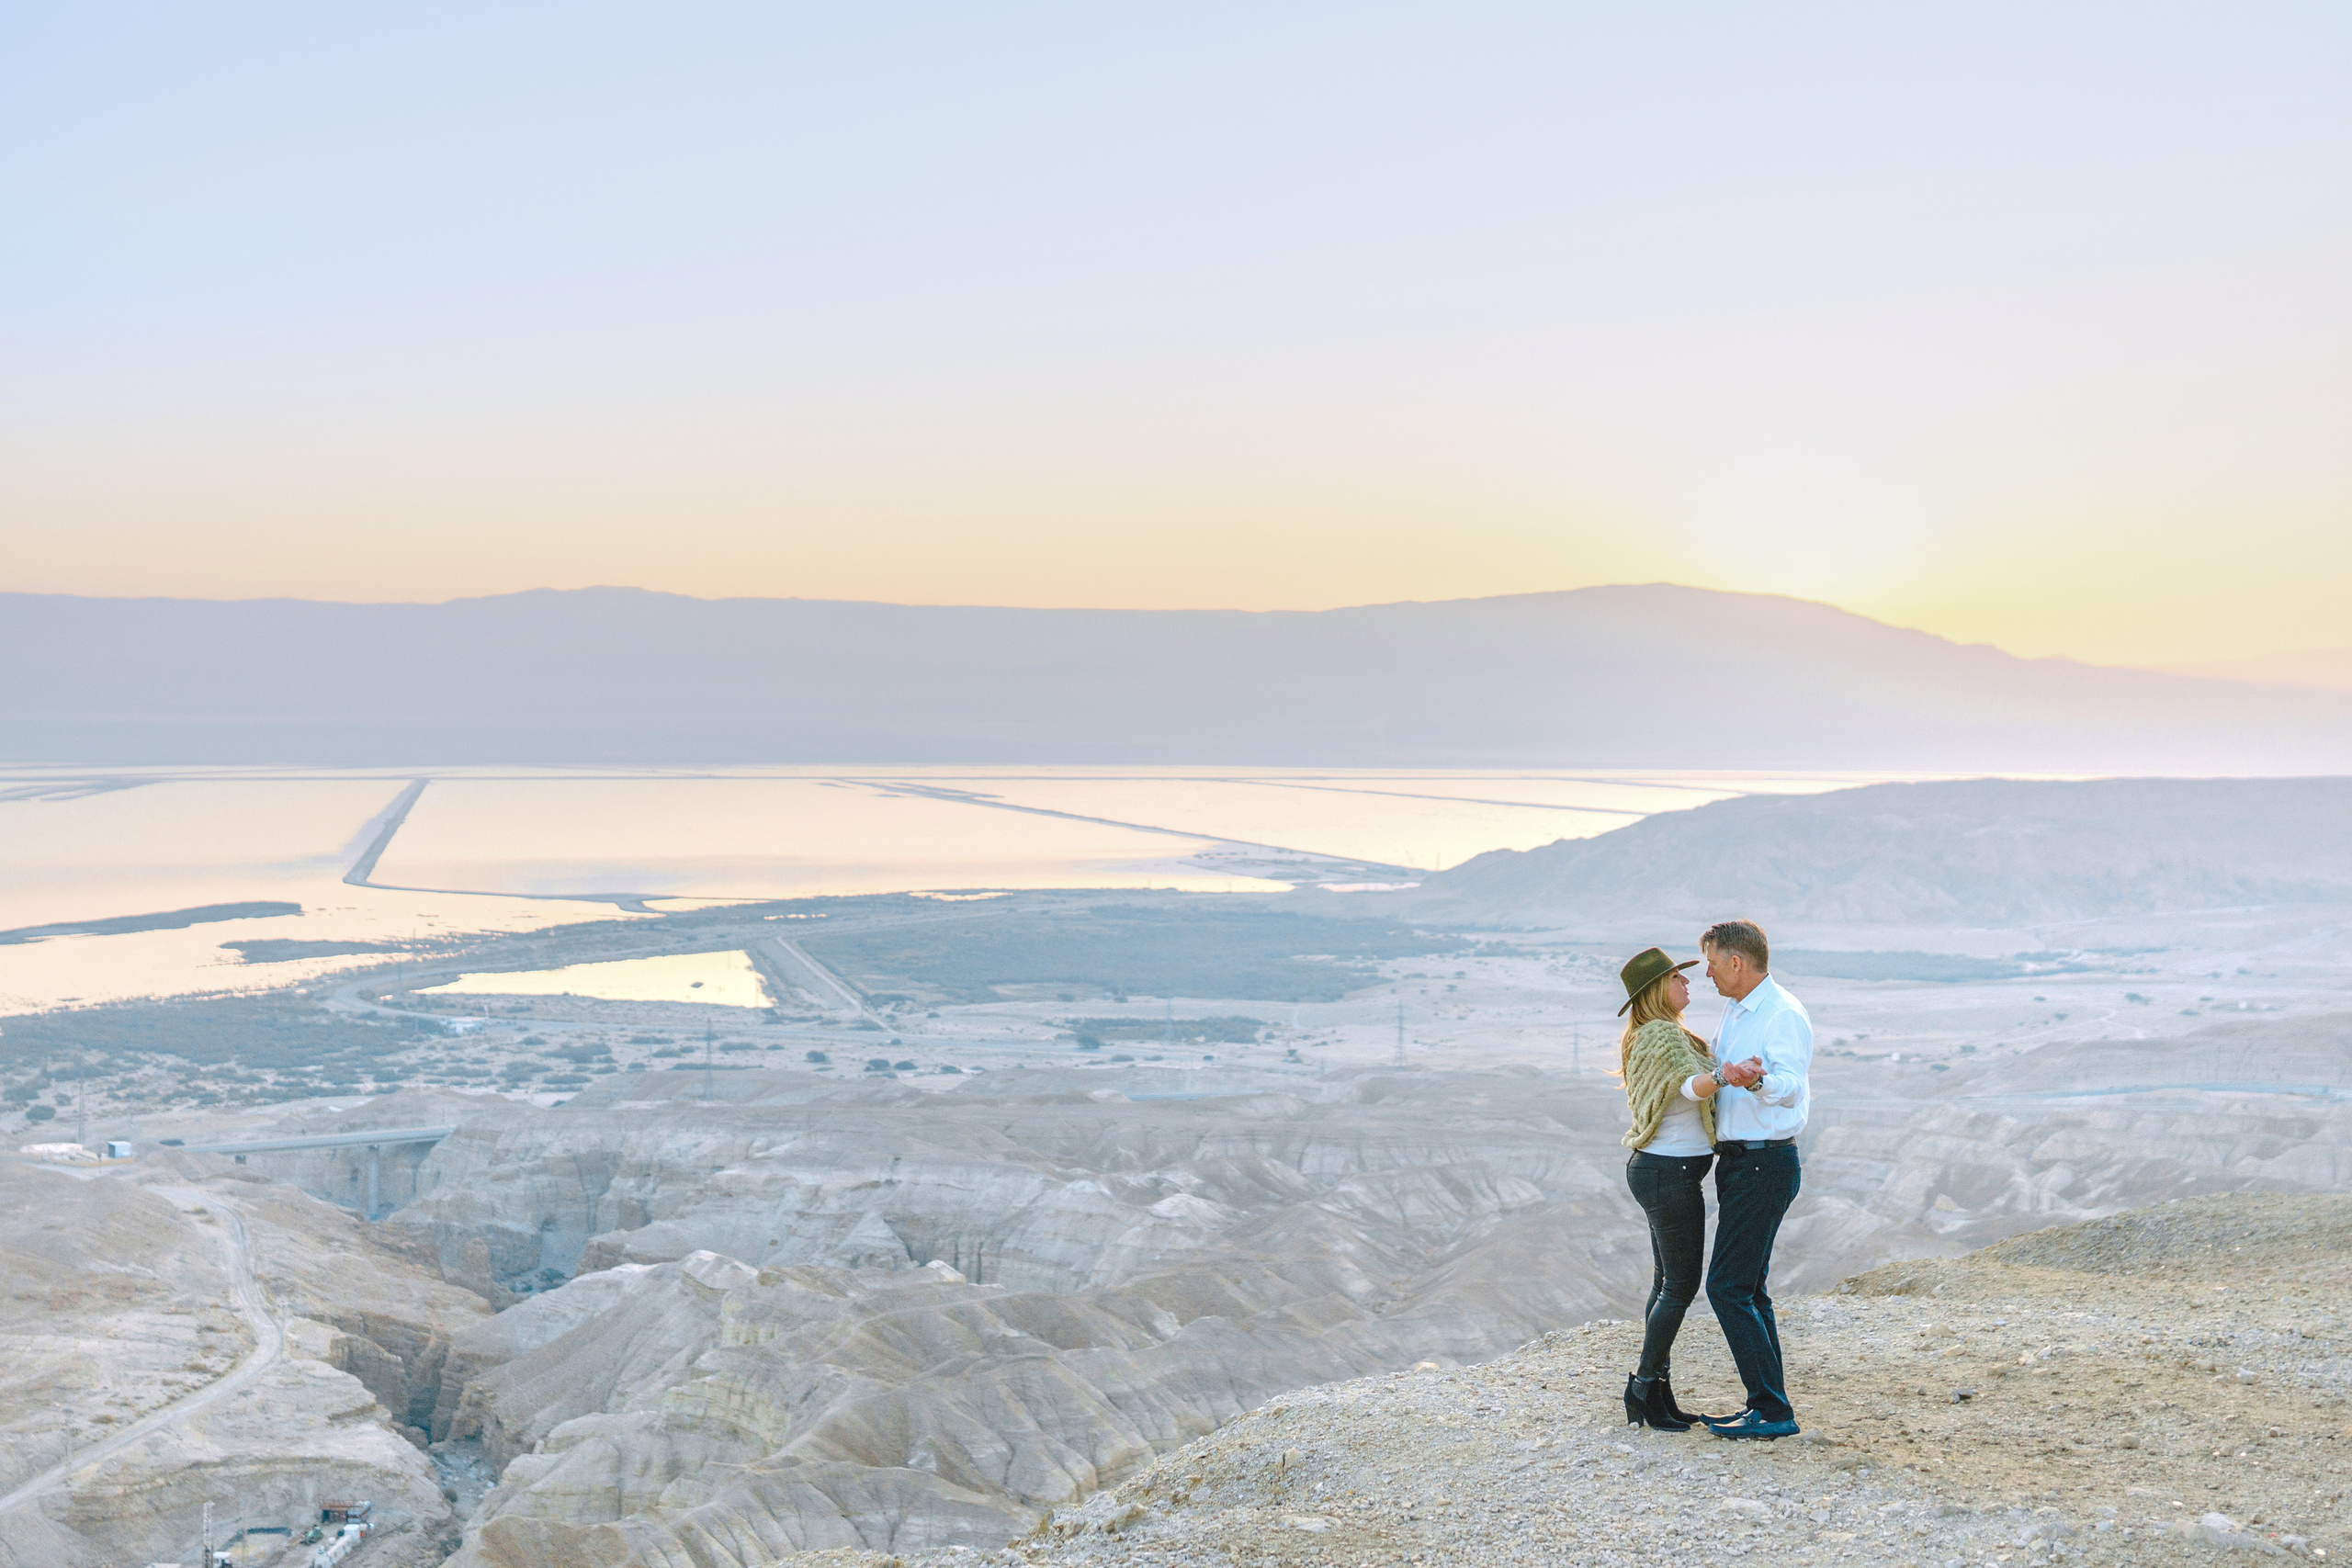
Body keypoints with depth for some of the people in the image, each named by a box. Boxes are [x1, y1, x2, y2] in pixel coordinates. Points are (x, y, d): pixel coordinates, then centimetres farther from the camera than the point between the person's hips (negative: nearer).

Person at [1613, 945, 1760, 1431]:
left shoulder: (1658, 1035, 15)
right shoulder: (1662, 1035, -17)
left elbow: (1689, 1087, 26)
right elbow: (1691, 1083, -37)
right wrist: (1724, 1076, -56)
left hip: (1659, 1169, 10)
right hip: (1671, 1172, -10)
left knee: (1667, 1283, 12)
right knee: (1681, 1285, -4)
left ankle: (1656, 1392, 16)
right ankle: (1644, 1389, 2)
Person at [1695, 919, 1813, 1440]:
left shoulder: (1784, 1015, -15)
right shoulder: (1734, 1012, 15)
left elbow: (1790, 1086, -30)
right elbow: (1710, 1071, 32)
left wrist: (1756, 1080, -49)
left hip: (1765, 1165, -10)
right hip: (1737, 1162, 10)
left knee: (1728, 1288, -11)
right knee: (1748, 1289, 12)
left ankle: (1773, 1412, -7)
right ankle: (1769, 1405, 18)